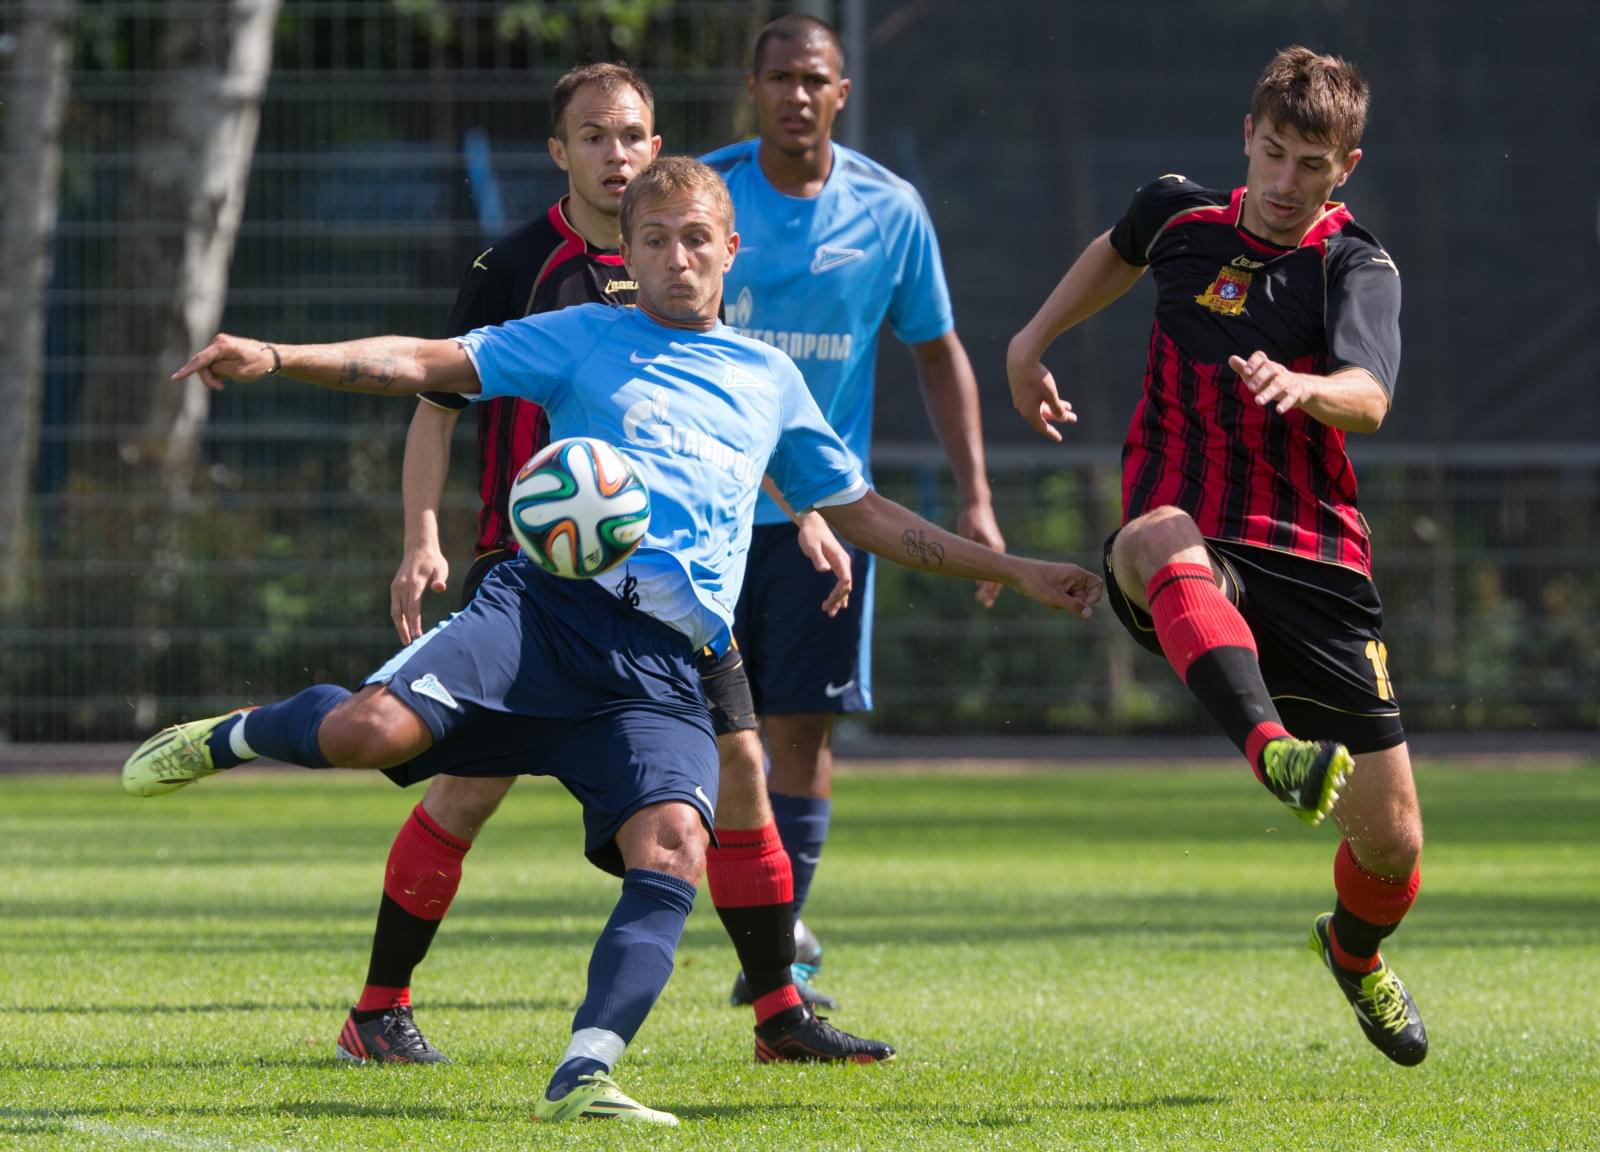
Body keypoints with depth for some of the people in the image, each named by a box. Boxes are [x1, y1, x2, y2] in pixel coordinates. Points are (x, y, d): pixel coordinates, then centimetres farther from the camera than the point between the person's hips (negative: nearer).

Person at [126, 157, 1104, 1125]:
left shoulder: (770, 379, 27)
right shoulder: (584, 340, 17)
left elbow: (864, 515, 36)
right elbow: (425, 365, 9)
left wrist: (1013, 571, 33)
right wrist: (277, 357, -5)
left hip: (664, 671, 3)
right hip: (547, 608, -2)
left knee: (674, 851, -25)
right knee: (371, 728, -26)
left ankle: (583, 1077, -32)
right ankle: (231, 740, 9)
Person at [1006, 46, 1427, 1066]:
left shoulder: (1357, 265, -6)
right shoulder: (1181, 215, 6)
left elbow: (1369, 398, -26)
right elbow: (1120, 250, 33)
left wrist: (1302, 387, -47)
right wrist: (1033, 343, 30)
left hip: (1316, 557, -1)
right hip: (1187, 544, 1)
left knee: (1392, 840, -1)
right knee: (1163, 537, -41)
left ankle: (1355, 954, 38)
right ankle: (1273, 750, -64)